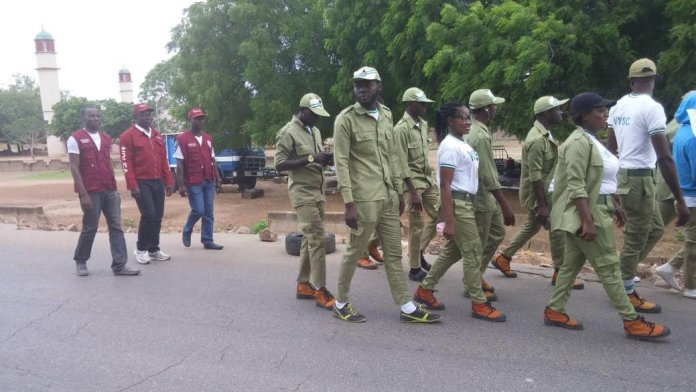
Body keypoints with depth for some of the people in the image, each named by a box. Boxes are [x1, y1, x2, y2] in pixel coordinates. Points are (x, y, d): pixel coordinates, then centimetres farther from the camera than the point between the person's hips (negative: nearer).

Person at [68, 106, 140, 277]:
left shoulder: (106, 139, 14)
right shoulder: (75, 139, -5)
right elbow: (74, 168, -9)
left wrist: (115, 188, 14)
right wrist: (83, 194, -16)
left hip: (109, 190, 6)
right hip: (91, 192, -5)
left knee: (116, 227, 1)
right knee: (90, 228, 4)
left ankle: (119, 265, 3)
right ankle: (80, 261, 26)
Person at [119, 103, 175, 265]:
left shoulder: (157, 135, 15)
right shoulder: (128, 136, -5)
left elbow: (163, 160, 16)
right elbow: (126, 162, -11)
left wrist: (168, 181, 11)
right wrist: (132, 186, -17)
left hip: (158, 182, 6)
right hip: (142, 183, -6)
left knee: (158, 216, 7)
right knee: (148, 215, -12)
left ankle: (154, 249, 18)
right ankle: (141, 249, 6)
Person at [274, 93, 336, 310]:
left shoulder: (315, 131, 16)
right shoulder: (288, 133, -10)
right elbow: (280, 164, -16)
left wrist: (326, 159, 0)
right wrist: (310, 158, -22)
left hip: (318, 192, 8)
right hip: (302, 193, -8)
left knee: (309, 238, 10)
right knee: (316, 239, -11)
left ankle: (303, 285, 19)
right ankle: (320, 291, -5)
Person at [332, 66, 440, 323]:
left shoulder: (387, 115, 11)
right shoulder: (345, 119, -8)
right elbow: (341, 163, -12)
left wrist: (399, 191, 14)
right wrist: (349, 202, -18)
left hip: (388, 197, 6)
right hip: (364, 199, -6)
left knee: (394, 254, 12)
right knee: (354, 253, 5)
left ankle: (407, 308, 20)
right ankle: (341, 304, 23)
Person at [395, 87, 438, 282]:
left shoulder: (423, 124, 10)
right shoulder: (401, 128, -15)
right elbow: (402, 163, -19)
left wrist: (431, 177, 14)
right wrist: (413, 192, -21)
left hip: (428, 179, 8)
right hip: (413, 182, -8)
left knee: (438, 215, 11)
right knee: (416, 226, -1)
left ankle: (420, 252, 29)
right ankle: (415, 268, 12)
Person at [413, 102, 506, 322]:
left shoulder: (463, 145, 14)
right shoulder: (450, 146, -15)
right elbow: (445, 185, -19)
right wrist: (449, 221, -22)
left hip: (466, 203, 10)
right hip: (458, 204, -10)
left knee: (453, 251, 15)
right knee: (472, 252, -2)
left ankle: (425, 290, 25)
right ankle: (479, 304, 9)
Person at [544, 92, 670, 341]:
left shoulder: (591, 140, 15)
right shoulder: (578, 142, -17)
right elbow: (576, 186, -23)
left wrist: (615, 205, 18)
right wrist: (587, 221, -27)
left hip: (597, 210, 10)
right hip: (586, 213, -10)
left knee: (572, 264, 12)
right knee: (608, 267, -2)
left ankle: (554, 311, 20)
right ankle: (632, 322, 7)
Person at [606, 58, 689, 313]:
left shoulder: (619, 106, 6)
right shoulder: (651, 108, -18)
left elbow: (611, 145, 18)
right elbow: (664, 158, -22)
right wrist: (680, 200, -19)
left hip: (625, 174, 8)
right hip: (640, 178, -8)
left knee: (655, 229, 21)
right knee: (636, 238, 3)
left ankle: (624, 274, 25)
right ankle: (626, 293, 15)